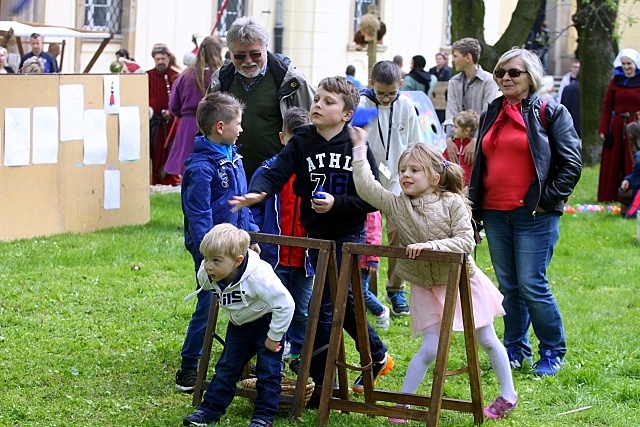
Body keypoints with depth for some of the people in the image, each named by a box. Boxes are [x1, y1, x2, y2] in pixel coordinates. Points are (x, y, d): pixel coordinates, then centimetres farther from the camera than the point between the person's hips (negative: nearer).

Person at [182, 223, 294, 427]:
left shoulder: (259, 276, -39)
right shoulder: (207, 275, -22)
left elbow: (285, 305, -31)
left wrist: (273, 337, -23)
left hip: (266, 323, -6)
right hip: (238, 324, 6)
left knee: (268, 370, -2)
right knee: (226, 367, 12)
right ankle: (210, 409, 20)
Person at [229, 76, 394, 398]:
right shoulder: (301, 142, -1)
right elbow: (276, 174, -14)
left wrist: (337, 203, -22)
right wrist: (257, 193, -34)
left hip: (349, 235, -4)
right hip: (317, 235, 4)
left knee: (324, 305, -6)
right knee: (342, 302, 18)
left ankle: (316, 384, 4)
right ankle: (378, 357, 40)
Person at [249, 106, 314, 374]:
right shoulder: (268, 171, -4)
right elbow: (253, 209, 0)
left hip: (305, 257, 2)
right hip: (274, 255, -2)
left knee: (303, 310, 13)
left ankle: (299, 353, 26)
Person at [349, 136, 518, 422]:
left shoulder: (452, 203, -18)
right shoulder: (397, 205, -10)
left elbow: (466, 242, -23)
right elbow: (366, 188, -20)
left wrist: (431, 245, -35)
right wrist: (359, 149, -21)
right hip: (427, 289, 1)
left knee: (487, 341, 13)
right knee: (430, 349, -5)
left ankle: (508, 395, 28)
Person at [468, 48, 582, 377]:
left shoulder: (551, 113, -3)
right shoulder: (490, 116, 15)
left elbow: (571, 163, -6)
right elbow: (479, 165, 20)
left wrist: (547, 199, -11)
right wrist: (474, 209, 15)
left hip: (534, 215, -6)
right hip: (495, 214, 6)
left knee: (532, 285, -7)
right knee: (508, 286, 10)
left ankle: (553, 352, 7)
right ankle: (515, 349, 21)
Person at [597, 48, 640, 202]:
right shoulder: (615, 81, 7)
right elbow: (607, 107, 4)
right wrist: (603, 129, -2)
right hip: (617, 126, 2)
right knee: (613, 164, 6)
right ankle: (610, 195, 12)